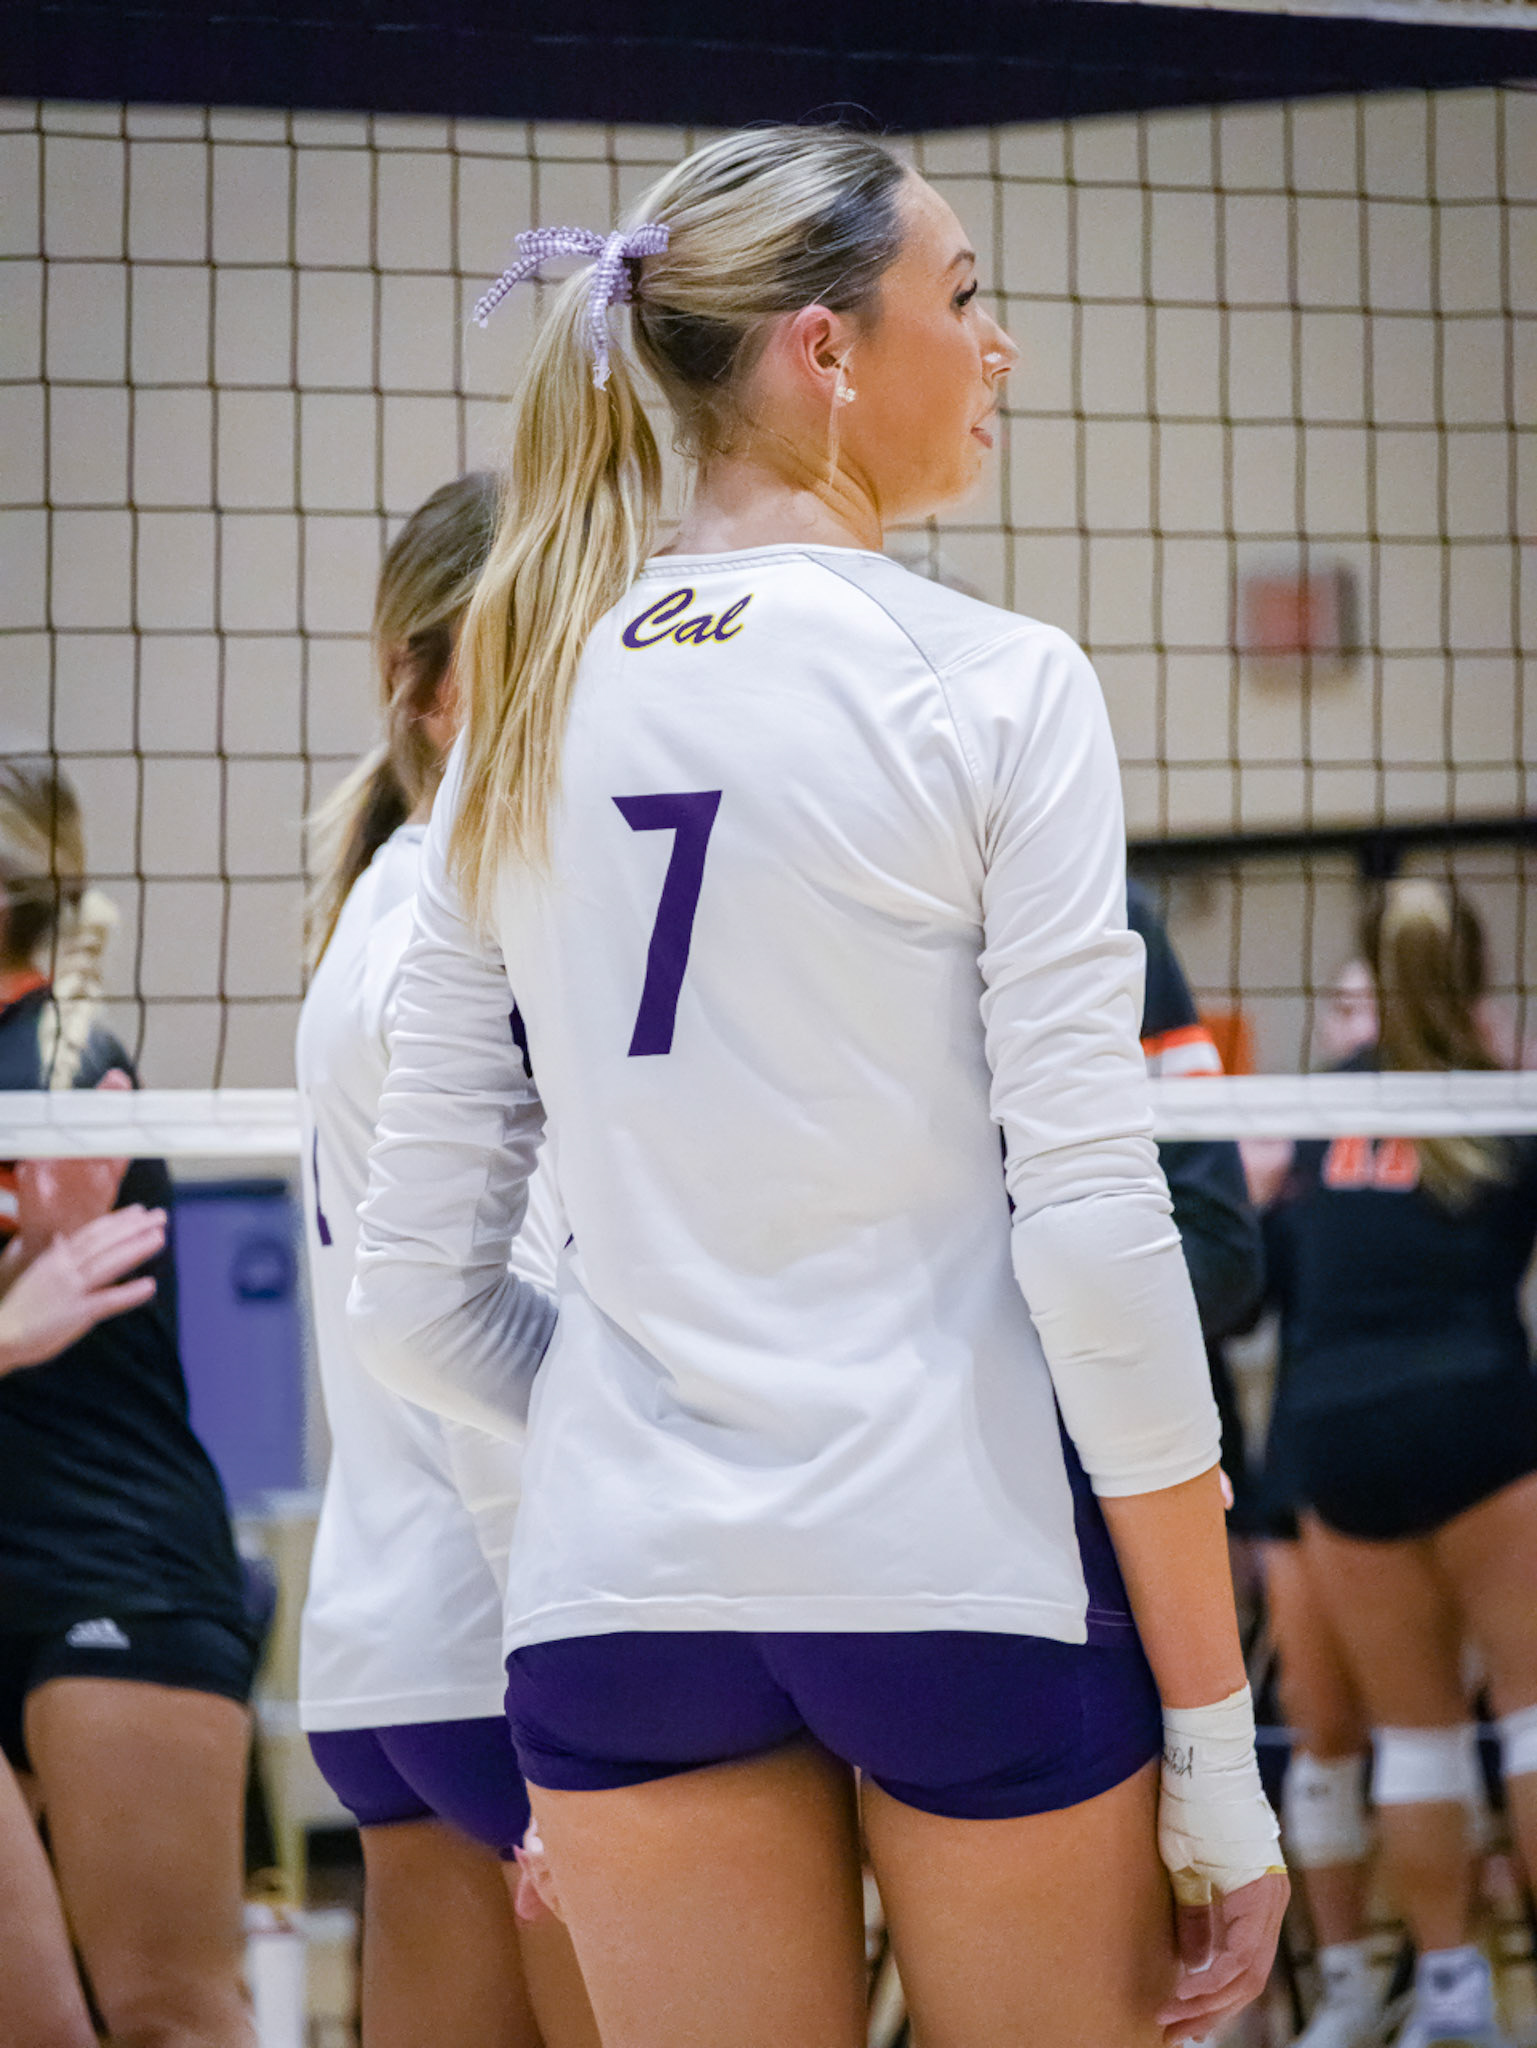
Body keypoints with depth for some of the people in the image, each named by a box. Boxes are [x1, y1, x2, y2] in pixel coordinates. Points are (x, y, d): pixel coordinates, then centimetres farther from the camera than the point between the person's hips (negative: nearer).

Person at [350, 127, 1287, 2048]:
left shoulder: (523, 715, 7)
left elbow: (416, 1294, 7)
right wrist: (1217, 1744, -7)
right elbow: (1097, 1235, -12)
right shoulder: (992, 687, -7)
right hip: (966, 1575, -4)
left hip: (621, 1594, 4)